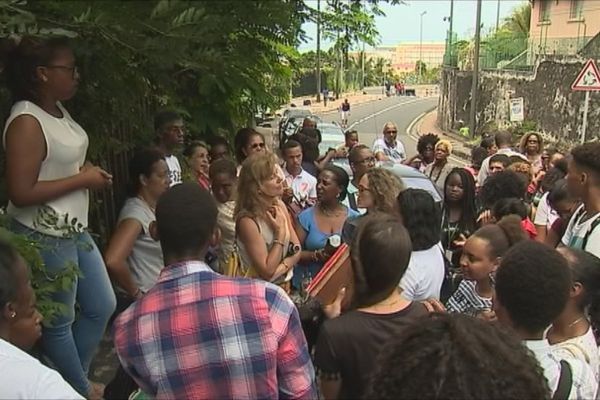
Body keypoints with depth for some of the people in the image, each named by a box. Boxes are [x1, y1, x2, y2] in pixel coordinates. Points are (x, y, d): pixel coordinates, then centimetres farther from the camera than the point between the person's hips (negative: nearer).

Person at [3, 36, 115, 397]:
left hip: (75, 230, 10)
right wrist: (82, 179, -17)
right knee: (59, 322, 9)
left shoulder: (59, 109, 6)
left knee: (102, 306, 19)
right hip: (45, 238, -10)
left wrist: (90, 172, 3)